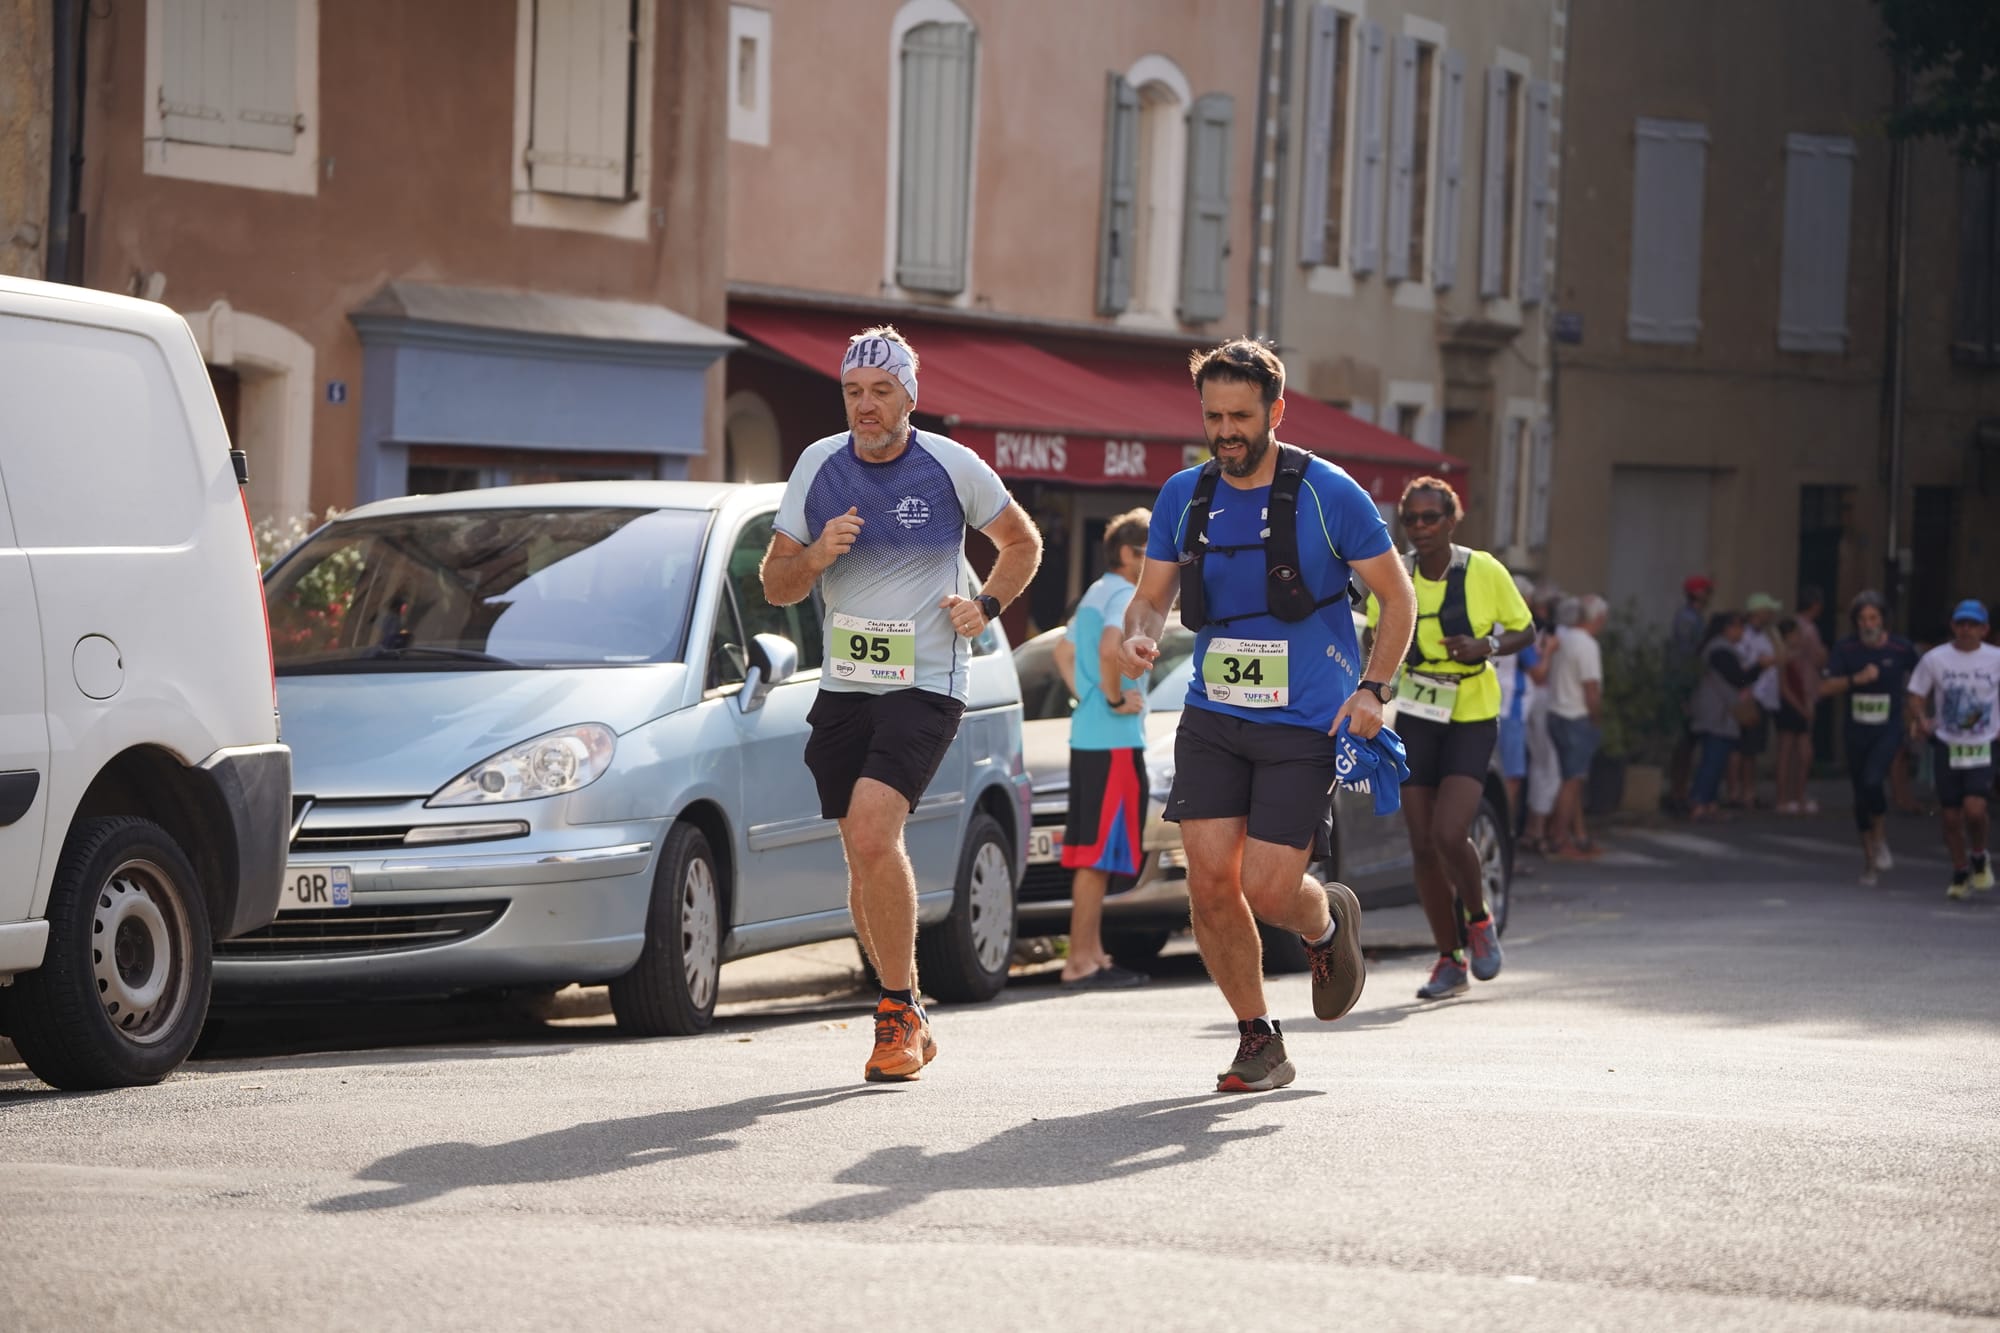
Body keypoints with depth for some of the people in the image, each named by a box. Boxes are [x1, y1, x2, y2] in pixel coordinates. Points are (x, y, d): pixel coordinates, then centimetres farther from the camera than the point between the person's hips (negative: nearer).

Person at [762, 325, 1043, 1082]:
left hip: (926, 686, -5)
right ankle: (908, 1023, 23)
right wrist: (816, 556, -14)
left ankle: (898, 1013, -11)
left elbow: (1022, 544, 12)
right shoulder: (819, 465, 3)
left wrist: (987, 606, -5)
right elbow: (775, 585, 7)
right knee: (864, 857, 8)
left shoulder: (951, 467, -5)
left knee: (872, 832, -22)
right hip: (843, 685, 5)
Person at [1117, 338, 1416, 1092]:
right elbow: (1152, 596, 12)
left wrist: (1372, 689, -13)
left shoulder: (1328, 494, -8)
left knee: (1266, 891, -11)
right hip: (1212, 719, 4)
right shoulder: (1184, 497, 3)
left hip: (1306, 726, -4)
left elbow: (1397, 596, -1)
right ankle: (1258, 1041, 9)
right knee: (1210, 880, -8)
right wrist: (1140, 635, -12)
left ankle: (1328, 922, 27)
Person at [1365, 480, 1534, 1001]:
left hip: (1472, 718, -3)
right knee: (1423, 846, 3)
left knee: (1449, 835, -18)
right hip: (1416, 721, 3)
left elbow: (1525, 630, 1)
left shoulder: (1485, 572, -9)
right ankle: (1449, 961, 16)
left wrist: (1487, 647, -17)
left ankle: (1479, 920, 11)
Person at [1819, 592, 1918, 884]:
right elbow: (1825, 688, -11)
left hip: (1889, 729, -3)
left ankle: (1880, 836, 2)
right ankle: (1869, 857, 23)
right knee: (1861, 794, 8)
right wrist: (1856, 679, -22)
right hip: (1857, 730, 3)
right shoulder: (1846, 649, -3)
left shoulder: (1901, 649, -4)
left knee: (1872, 781, -24)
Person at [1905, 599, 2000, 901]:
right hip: (1947, 747, 1)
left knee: (1974, 808, -19)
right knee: (1951, 816, 3)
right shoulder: (1934, 659, 0)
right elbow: (1916, 696, 4)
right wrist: (1921, 719, -16)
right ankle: (1960, 874, 20)